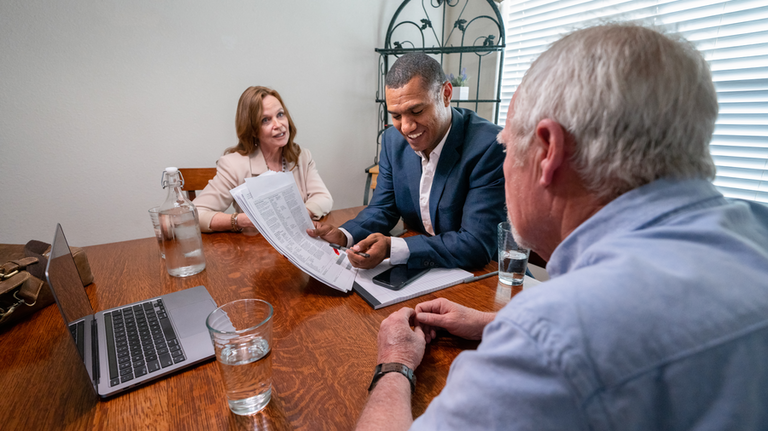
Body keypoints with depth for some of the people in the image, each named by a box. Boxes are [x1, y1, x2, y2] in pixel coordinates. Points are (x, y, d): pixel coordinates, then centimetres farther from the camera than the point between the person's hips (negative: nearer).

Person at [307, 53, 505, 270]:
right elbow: (383, 209, 3)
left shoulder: (491, 146, -23)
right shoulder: (393, 139, -3)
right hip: (421, 272, 5)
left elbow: (478, 244, -25)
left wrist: (391, 248, -33)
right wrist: (343, 236, -16)